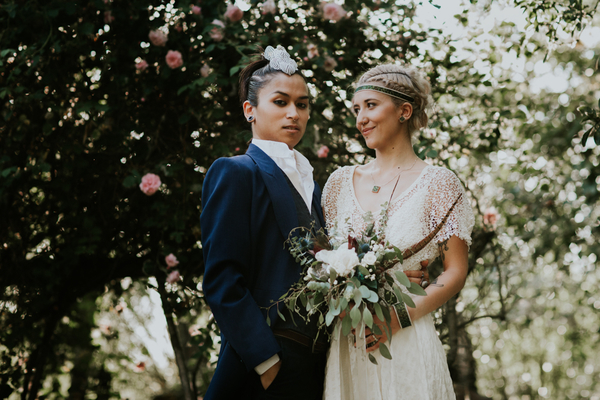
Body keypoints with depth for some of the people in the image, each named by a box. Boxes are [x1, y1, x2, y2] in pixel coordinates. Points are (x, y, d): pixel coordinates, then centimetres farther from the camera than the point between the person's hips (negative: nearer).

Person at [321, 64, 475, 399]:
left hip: (408, 344, -3)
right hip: (346, 344, 4)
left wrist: (400, 317, -16)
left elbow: (456, 273, -4)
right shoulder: (341, 182, 10)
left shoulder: (437, 183, -2)